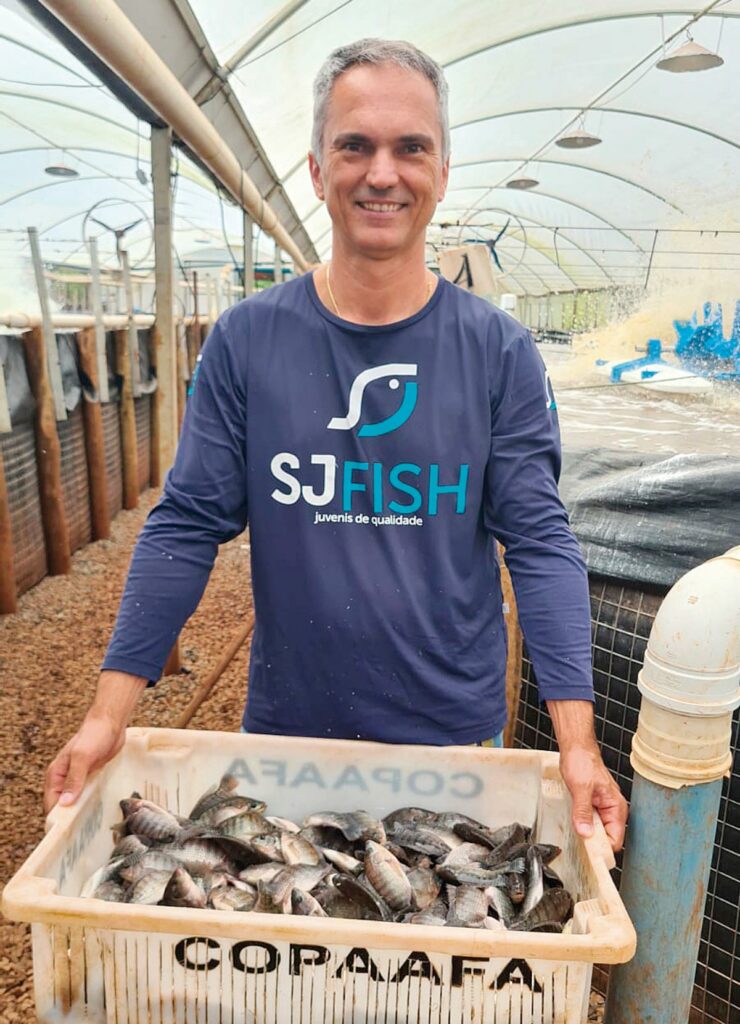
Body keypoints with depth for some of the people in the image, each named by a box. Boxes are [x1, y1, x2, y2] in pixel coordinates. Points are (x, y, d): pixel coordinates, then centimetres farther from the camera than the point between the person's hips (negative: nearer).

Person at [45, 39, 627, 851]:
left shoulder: (499, 352, -8)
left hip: (455, 729, 0)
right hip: (285, 723, 1)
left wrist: (577, 740, -18)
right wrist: (110, 710, -11)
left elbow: (539, 541, -10)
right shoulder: (246, 340, -7)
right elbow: (187, 526, -7)